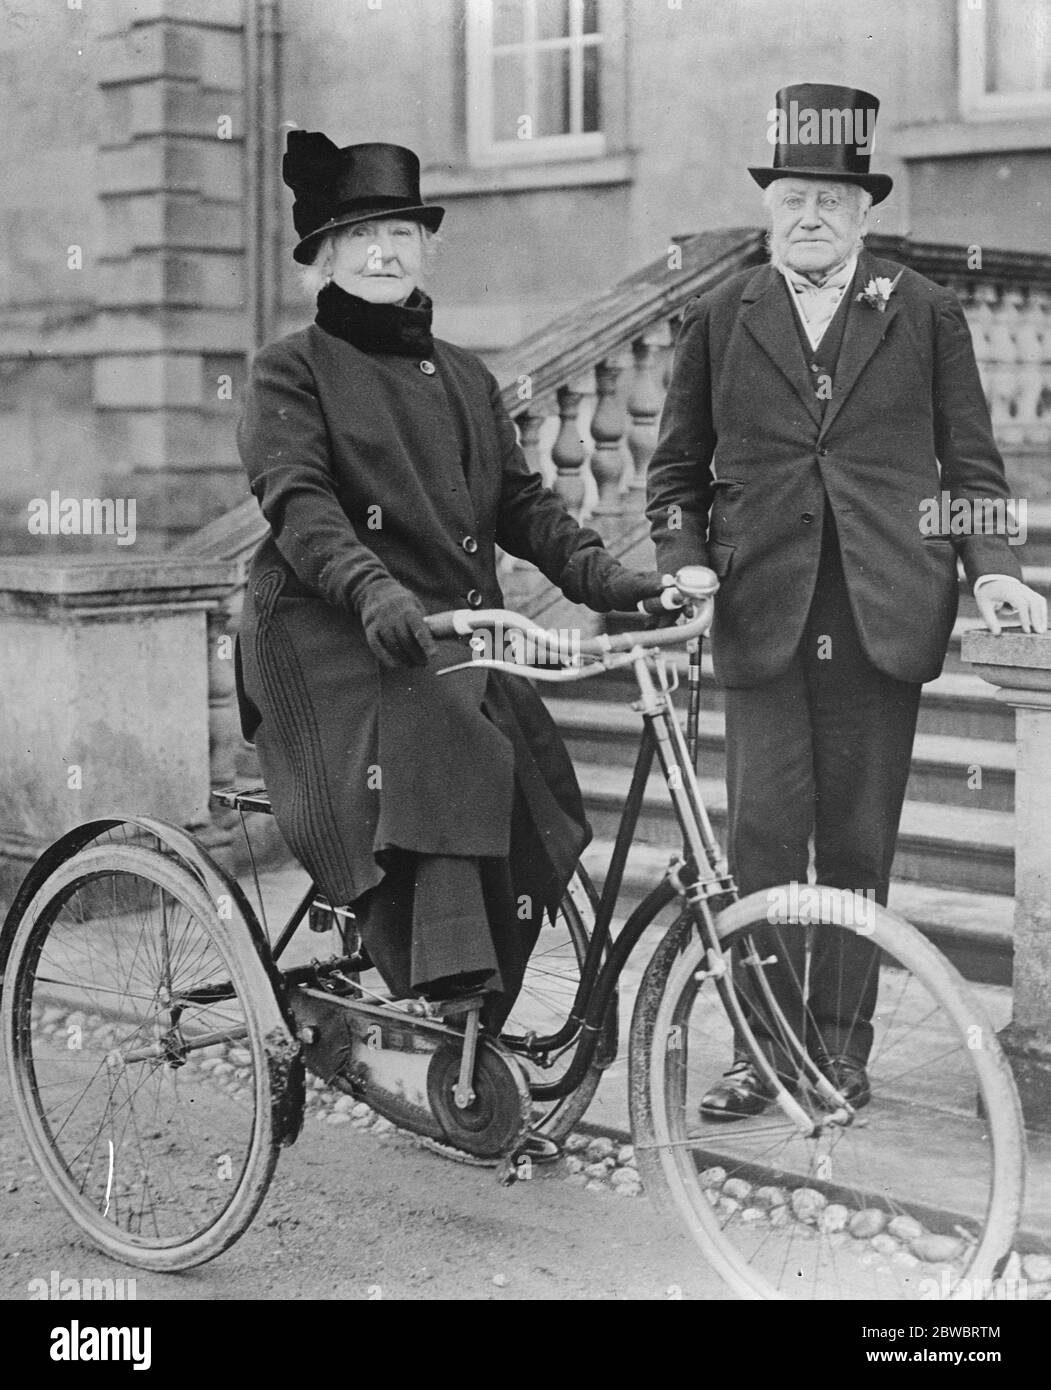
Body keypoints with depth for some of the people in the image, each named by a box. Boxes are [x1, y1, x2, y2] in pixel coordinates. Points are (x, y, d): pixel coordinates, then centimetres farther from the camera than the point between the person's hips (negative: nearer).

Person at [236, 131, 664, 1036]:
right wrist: (372, 590, -31)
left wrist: (604, 577, -3)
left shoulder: (467, 378, 22)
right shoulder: (292, 370, 4)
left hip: (459, 638, 6)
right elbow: (297, 501, -13)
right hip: (334, 640, -5)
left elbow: (520, 502, 15)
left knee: (528, 834, -10)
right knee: (428, 770, -31)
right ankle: (447, 1011, -33)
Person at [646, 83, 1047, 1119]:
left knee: (858, 847, 5)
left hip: (882, 618, 0)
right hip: (761, 614, 0)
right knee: (761, 839, -5)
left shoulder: (926, 316, 10)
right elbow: (676, 469, 14)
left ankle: (841, 1050, 16)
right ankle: (764, 1050, 6)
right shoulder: (719, 320, 11)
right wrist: (684, 565, -2)